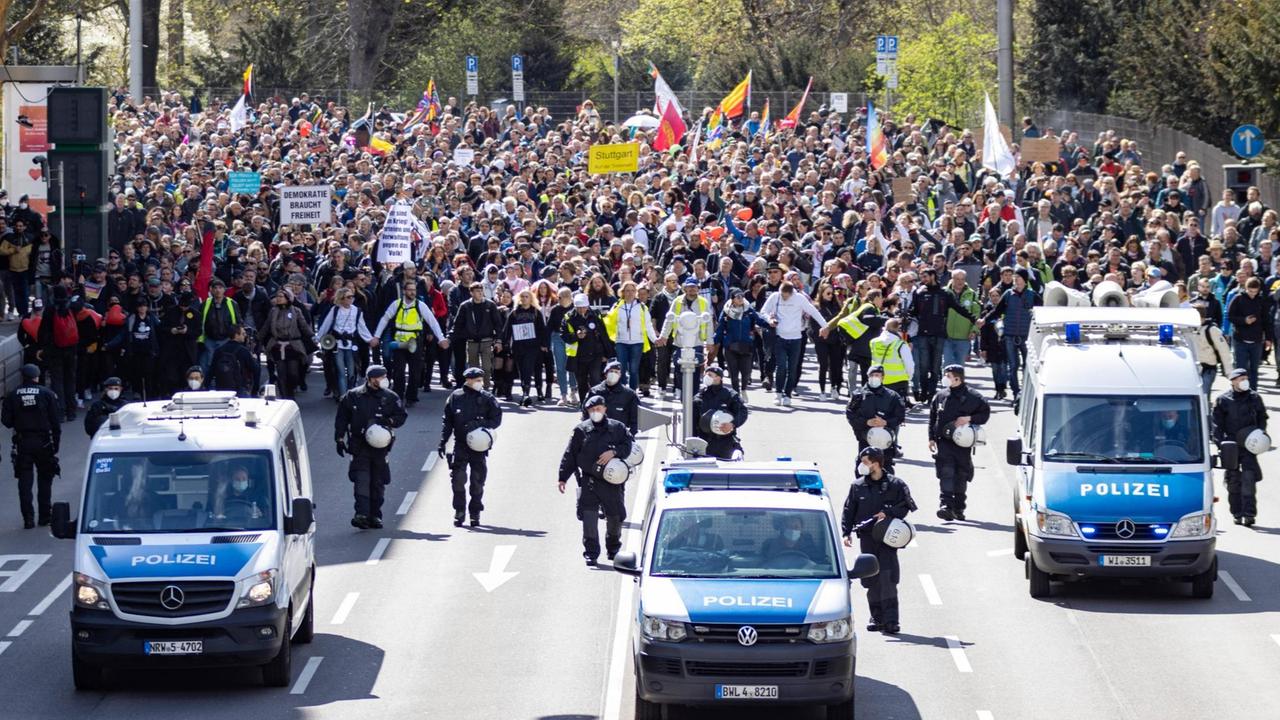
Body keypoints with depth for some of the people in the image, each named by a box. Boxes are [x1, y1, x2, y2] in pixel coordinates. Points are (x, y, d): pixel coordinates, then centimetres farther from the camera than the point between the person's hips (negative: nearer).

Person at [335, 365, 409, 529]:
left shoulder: (390, 397, 5)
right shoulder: (353, 396, 3)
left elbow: (402, 416, 7)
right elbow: (341, 418, 9)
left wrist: (389, 421, -12)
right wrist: (339, 439, 4)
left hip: (380, 446, 2)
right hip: (360, 446, -2)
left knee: (378, 483, 7)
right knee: (361, 480, -13)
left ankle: (375, 515, 16)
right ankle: (361, 514, -18)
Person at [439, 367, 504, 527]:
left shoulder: (487, 398, 0)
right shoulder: (455, 397, 2)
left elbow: (496, 419, -1)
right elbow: (447, 421, 7)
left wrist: (479, 424, -17)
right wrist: (443, 442, 3)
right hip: (460, 446, 0)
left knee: (478, 481, 4)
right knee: (458, 479, -4)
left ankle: (475, 513, 15)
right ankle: (459, 512, 6)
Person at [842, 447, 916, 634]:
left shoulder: (895, 484, 0)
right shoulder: (858, 486, 9)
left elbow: (906, 505, 2)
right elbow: (849, 511, 10)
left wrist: (888, 513, -13)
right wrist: (847, 532, -1)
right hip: (867, 538, 4)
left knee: (887, 578, -12)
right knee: (871, 580, 5)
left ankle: (890, 620, -11)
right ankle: (877, 617, 15)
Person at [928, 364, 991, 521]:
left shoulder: (972, 396, -1)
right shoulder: (940, 396, 8)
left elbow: (985, 413, 3)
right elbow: (932, 418, 15)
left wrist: (969, 419, -13)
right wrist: (931, 438, 8)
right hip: (944, 442, 1)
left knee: (961, 476, 8)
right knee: (946, 474, -14)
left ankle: (959, 509, 20)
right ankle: (945, 505, -22)